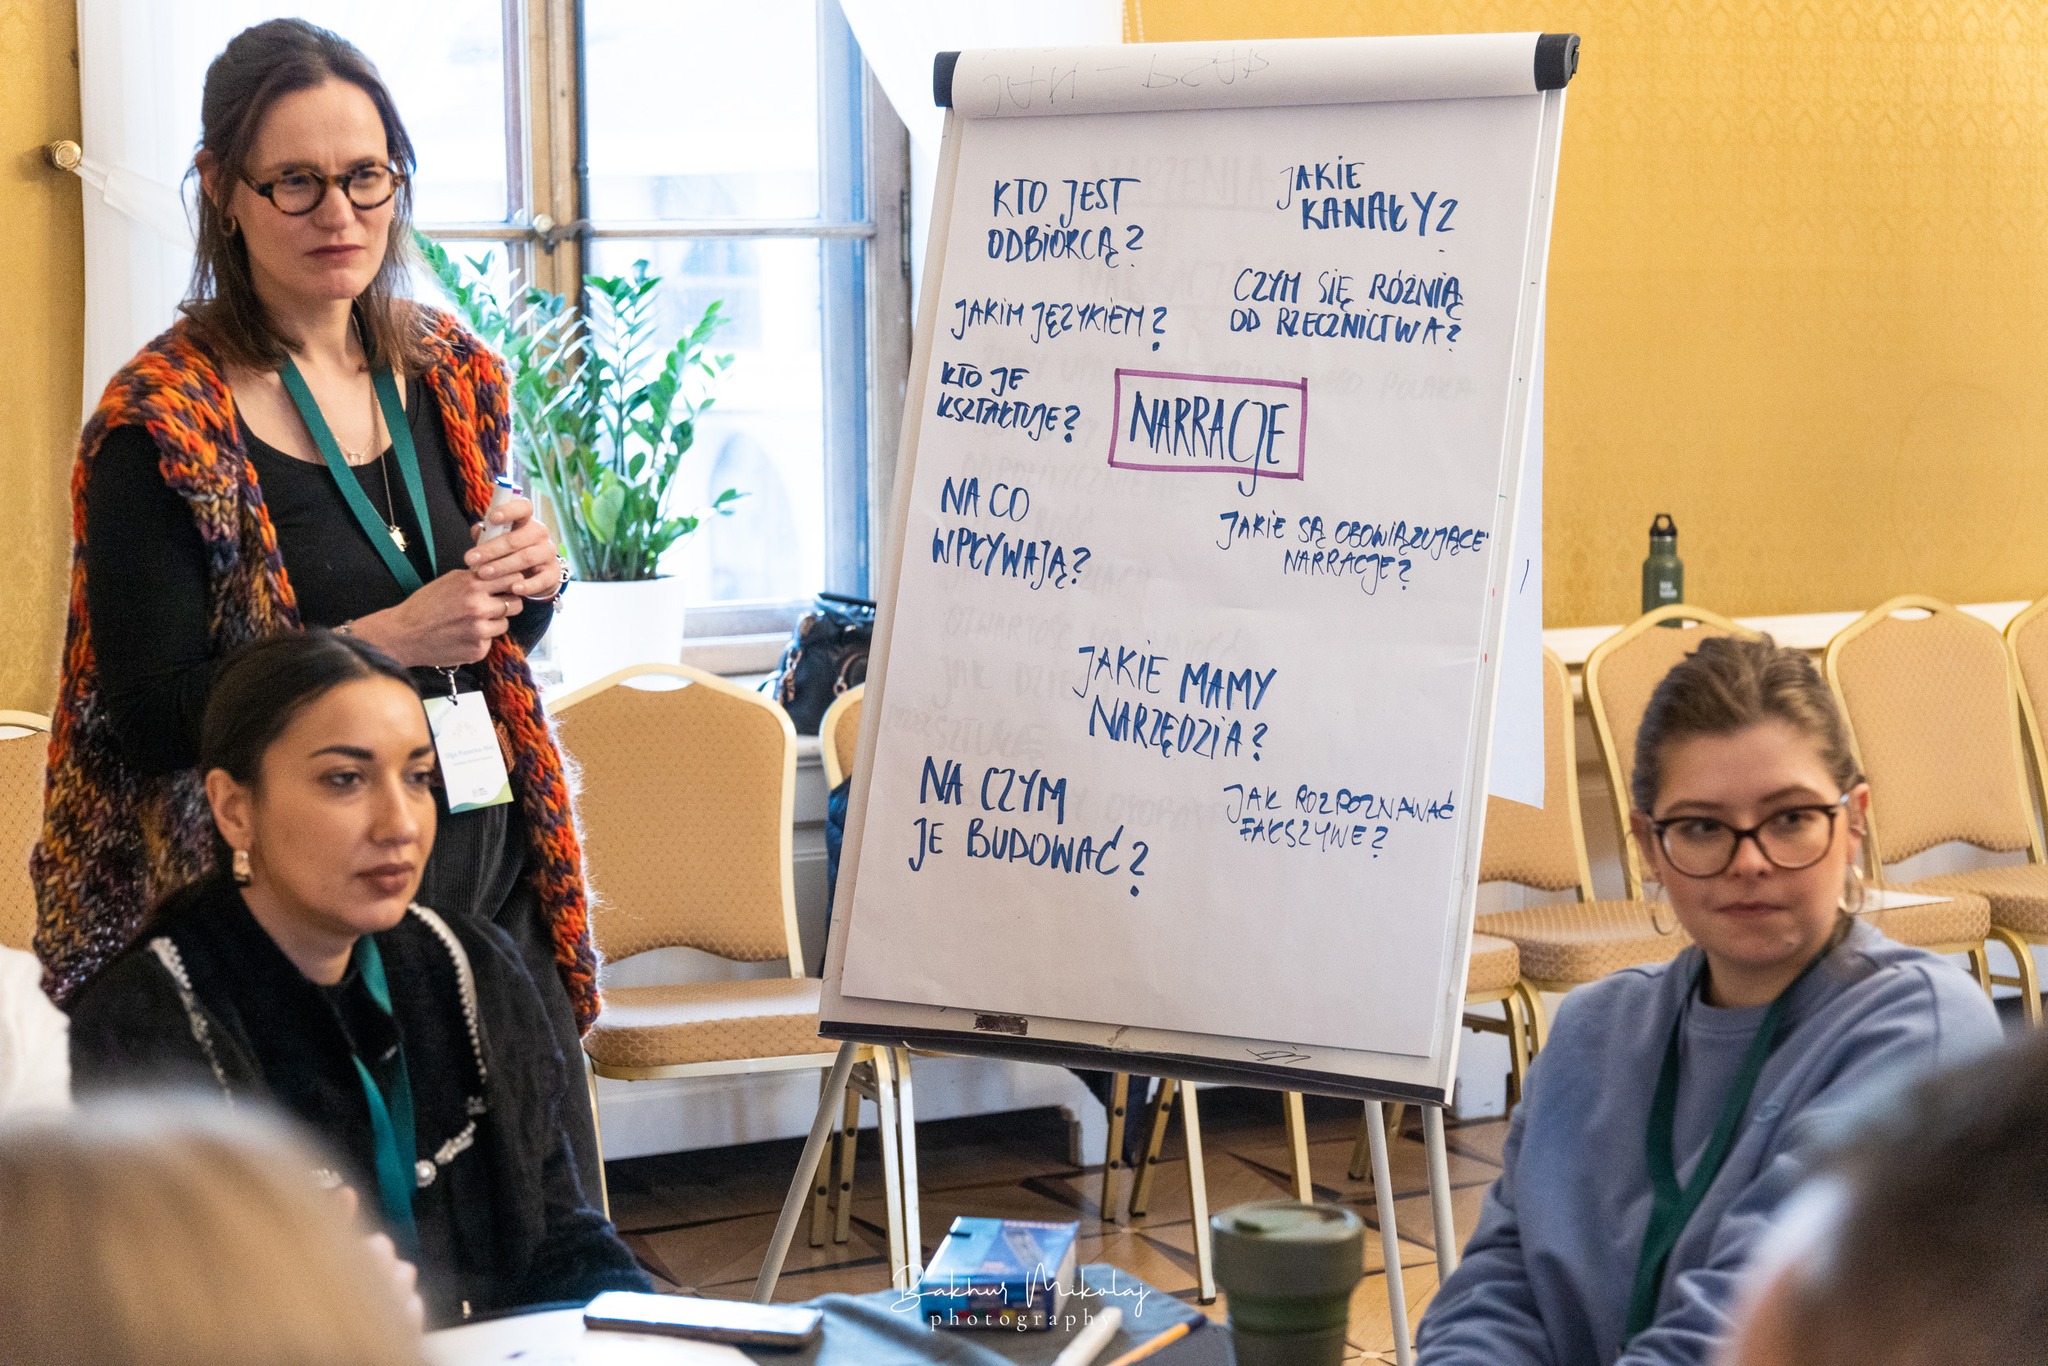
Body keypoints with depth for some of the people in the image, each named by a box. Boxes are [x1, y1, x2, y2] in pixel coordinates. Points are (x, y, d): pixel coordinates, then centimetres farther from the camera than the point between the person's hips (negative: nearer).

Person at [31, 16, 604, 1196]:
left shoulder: (450, 376, 9)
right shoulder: (166, 425, -9)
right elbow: (148, 718, -12)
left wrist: (531, 584, -3)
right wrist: (384, 641, -20)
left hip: (493, 883, 6)